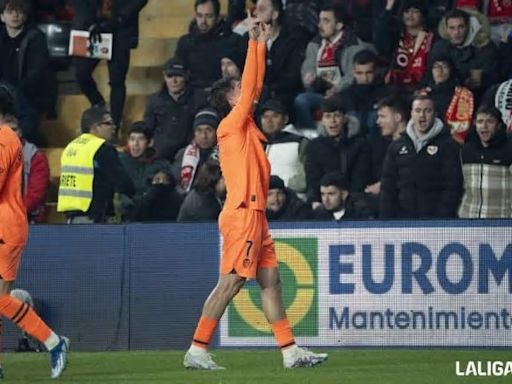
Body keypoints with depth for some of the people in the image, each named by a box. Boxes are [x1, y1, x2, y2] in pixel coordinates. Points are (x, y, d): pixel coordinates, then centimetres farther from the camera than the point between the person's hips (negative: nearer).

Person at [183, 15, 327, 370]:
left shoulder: (246, 126, 16)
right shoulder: (232, 125, -7)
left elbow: (255, 86, 21)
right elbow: (250, 87, -12)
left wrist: (262, 45, 18)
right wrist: (254, 43, -7)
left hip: (255, 215, 10)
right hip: (242, 214, -10)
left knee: (271, 281, 7)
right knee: (230, 283, -10)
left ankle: (291, 351, 8)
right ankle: (197, 350, -9)